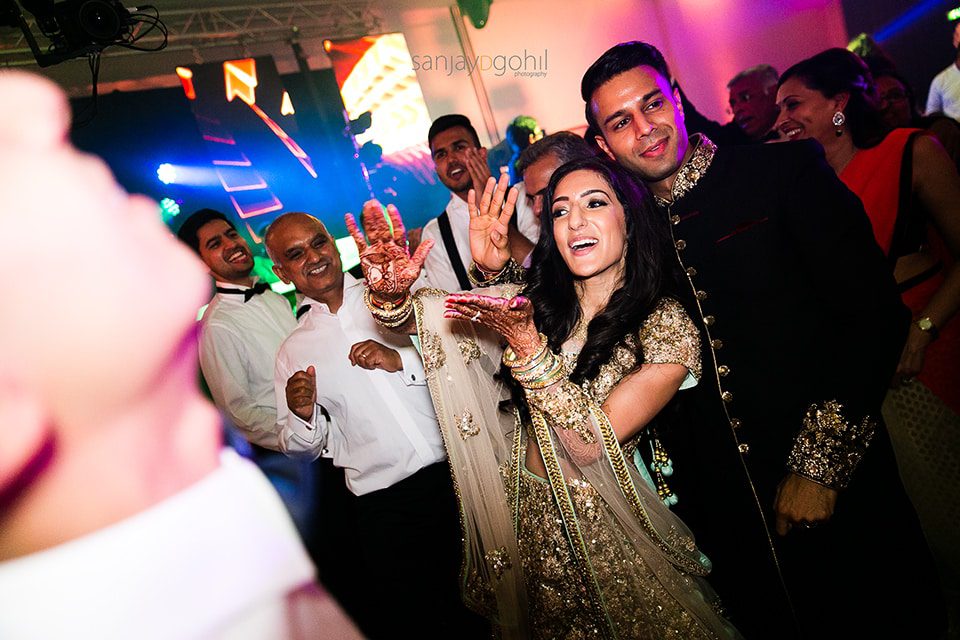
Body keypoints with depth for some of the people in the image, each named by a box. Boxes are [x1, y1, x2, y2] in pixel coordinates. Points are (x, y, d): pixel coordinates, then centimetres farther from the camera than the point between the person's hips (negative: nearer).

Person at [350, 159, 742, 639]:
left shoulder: (666, 325, -16)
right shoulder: (531, 302, -6)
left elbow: (589, 445, -23)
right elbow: (422, 316, -10)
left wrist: (524, 343, -30)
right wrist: (389, 293, -31)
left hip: (608, 525, -3)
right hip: (527, 513, 3)